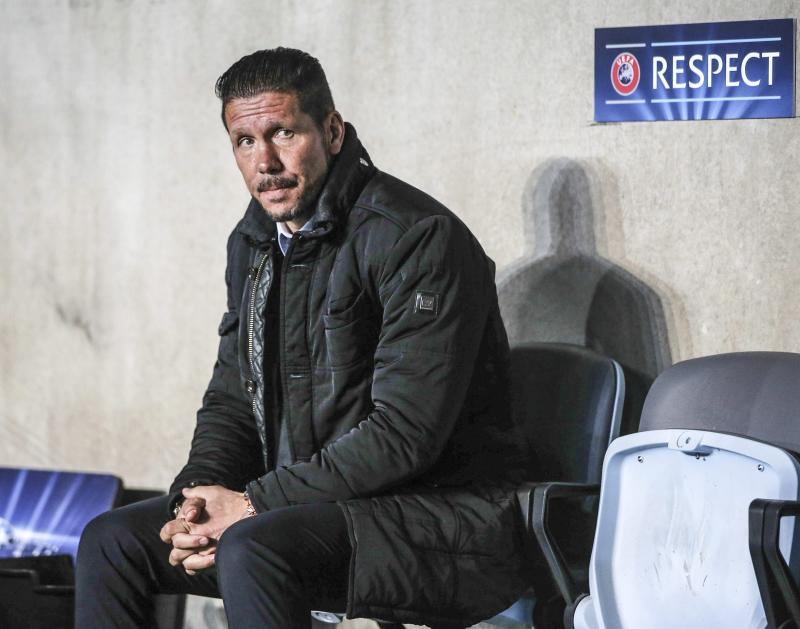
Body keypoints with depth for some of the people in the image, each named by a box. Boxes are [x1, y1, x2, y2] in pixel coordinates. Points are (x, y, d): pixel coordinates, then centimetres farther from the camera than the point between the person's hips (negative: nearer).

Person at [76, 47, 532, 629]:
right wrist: (199, 494, -5)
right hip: (311, 505, 8)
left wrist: (255, 503, -21)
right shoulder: (254, 243, 12)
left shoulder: (420, 238, -16)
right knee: (111, 541, 0)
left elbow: (405, 433, -22)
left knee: (252, 550, -34)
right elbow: (230, 400, 18)